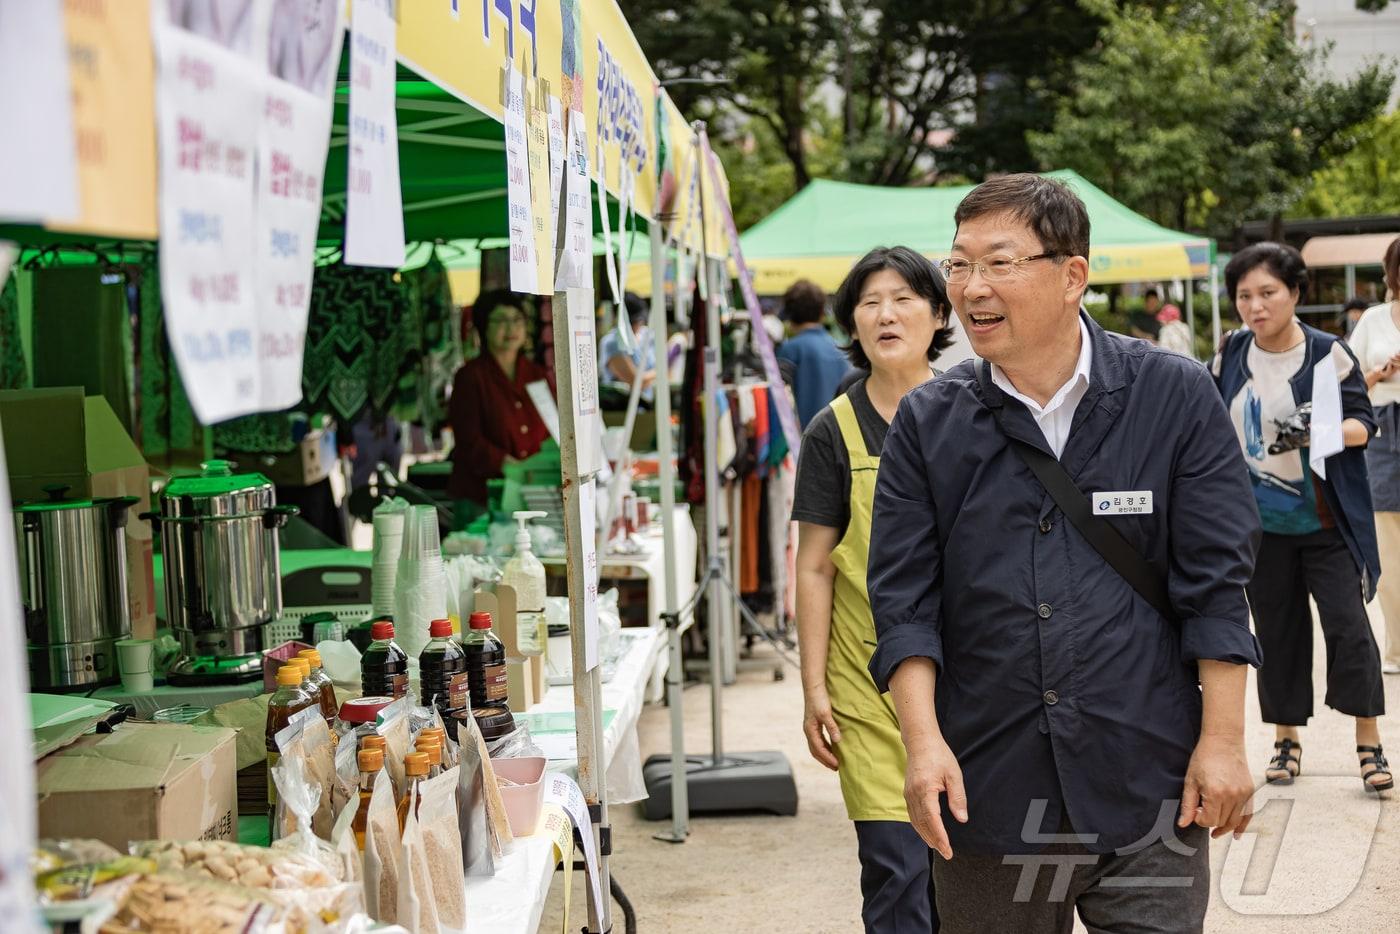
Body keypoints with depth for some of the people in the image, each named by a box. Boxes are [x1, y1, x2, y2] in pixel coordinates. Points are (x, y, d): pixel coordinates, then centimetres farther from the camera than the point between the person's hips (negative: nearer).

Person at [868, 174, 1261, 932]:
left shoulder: (1174, 398, -1)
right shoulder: (927, 422, 3)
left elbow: (1216, 582, -1)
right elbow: (904, 598, 1)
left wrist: (1223, 741, -5)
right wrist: (923, 740, -11)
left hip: (1146, 782, -1)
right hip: (988, 787, 2)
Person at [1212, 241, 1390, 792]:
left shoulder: (1327, 353, -9)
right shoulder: (1231, 355, 1)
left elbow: (1362, 424, -10)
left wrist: (1318, 431, -29)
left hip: (1325, 523, -3)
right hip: (1260, 523, 3)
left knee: (1348, 623, -7)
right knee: (1277, 629, 10)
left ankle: (1369, 743, 2)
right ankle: (1286, 739, 22)